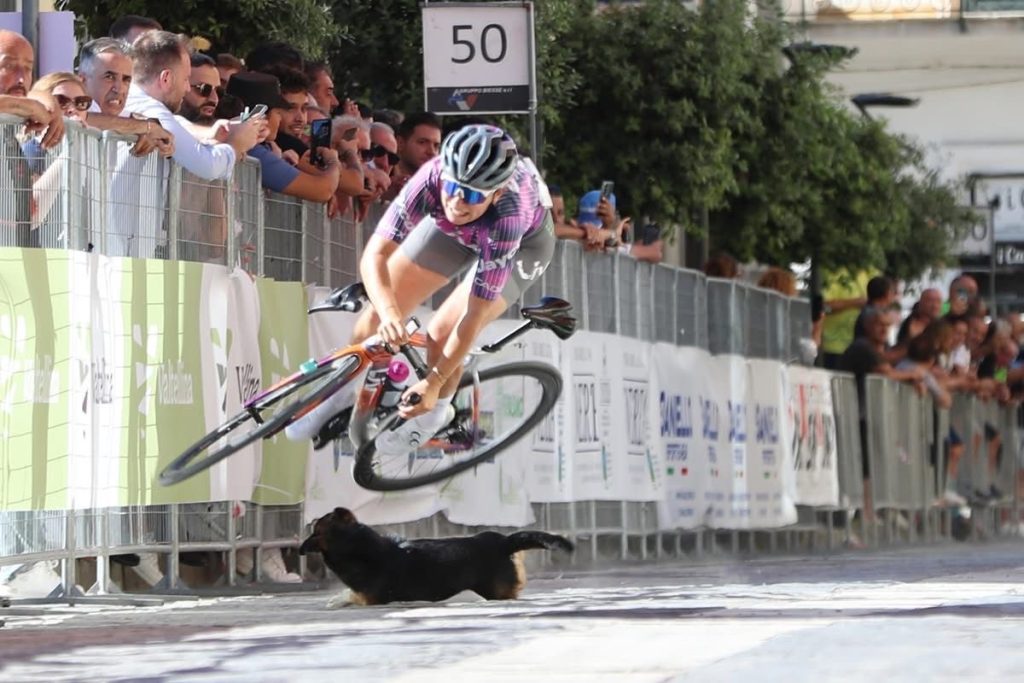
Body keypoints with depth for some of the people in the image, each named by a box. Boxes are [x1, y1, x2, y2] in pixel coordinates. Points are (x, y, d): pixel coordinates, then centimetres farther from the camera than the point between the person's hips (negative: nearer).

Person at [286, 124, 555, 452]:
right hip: (453, 228, 3)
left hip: (524, 240, -3)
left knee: (442, 334, -18)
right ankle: (341, 393, 23)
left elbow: (475, 314, -39)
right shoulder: (432, 178, -39)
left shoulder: (507, 212, -45)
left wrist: (434, 382, -37)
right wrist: (388, 311, -59)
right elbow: (375, 255, -41)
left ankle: (435, 412, 14)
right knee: (381, 316, -4)